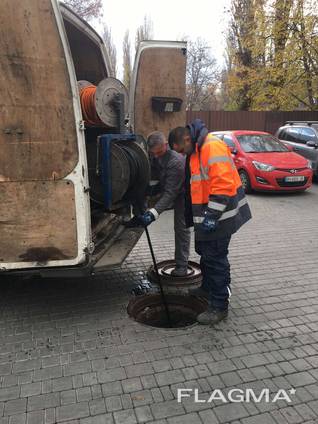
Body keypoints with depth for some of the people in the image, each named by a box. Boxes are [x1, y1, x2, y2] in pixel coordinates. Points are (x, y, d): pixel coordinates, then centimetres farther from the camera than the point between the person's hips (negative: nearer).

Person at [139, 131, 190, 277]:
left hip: (182, 194, -7)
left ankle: (181, 265, 3)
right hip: (165, 188, 7)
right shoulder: (153, 156, -13)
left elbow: (170, 193, -41)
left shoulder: (176, 162, -37)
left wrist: (154, 212, -49)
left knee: (181, 228, -5)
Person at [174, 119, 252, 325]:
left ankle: (220, 306, 9)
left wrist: (212, 215, -27)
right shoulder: (197, 151, 14)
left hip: (217, 218, -11)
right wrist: (191, 218, 23)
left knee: (216, 258, -3)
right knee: (205, 253, 23)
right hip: (207, 217, 11)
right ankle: (208, 288, 43)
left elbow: (224, 183, -29)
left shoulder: (213, 146, -20)